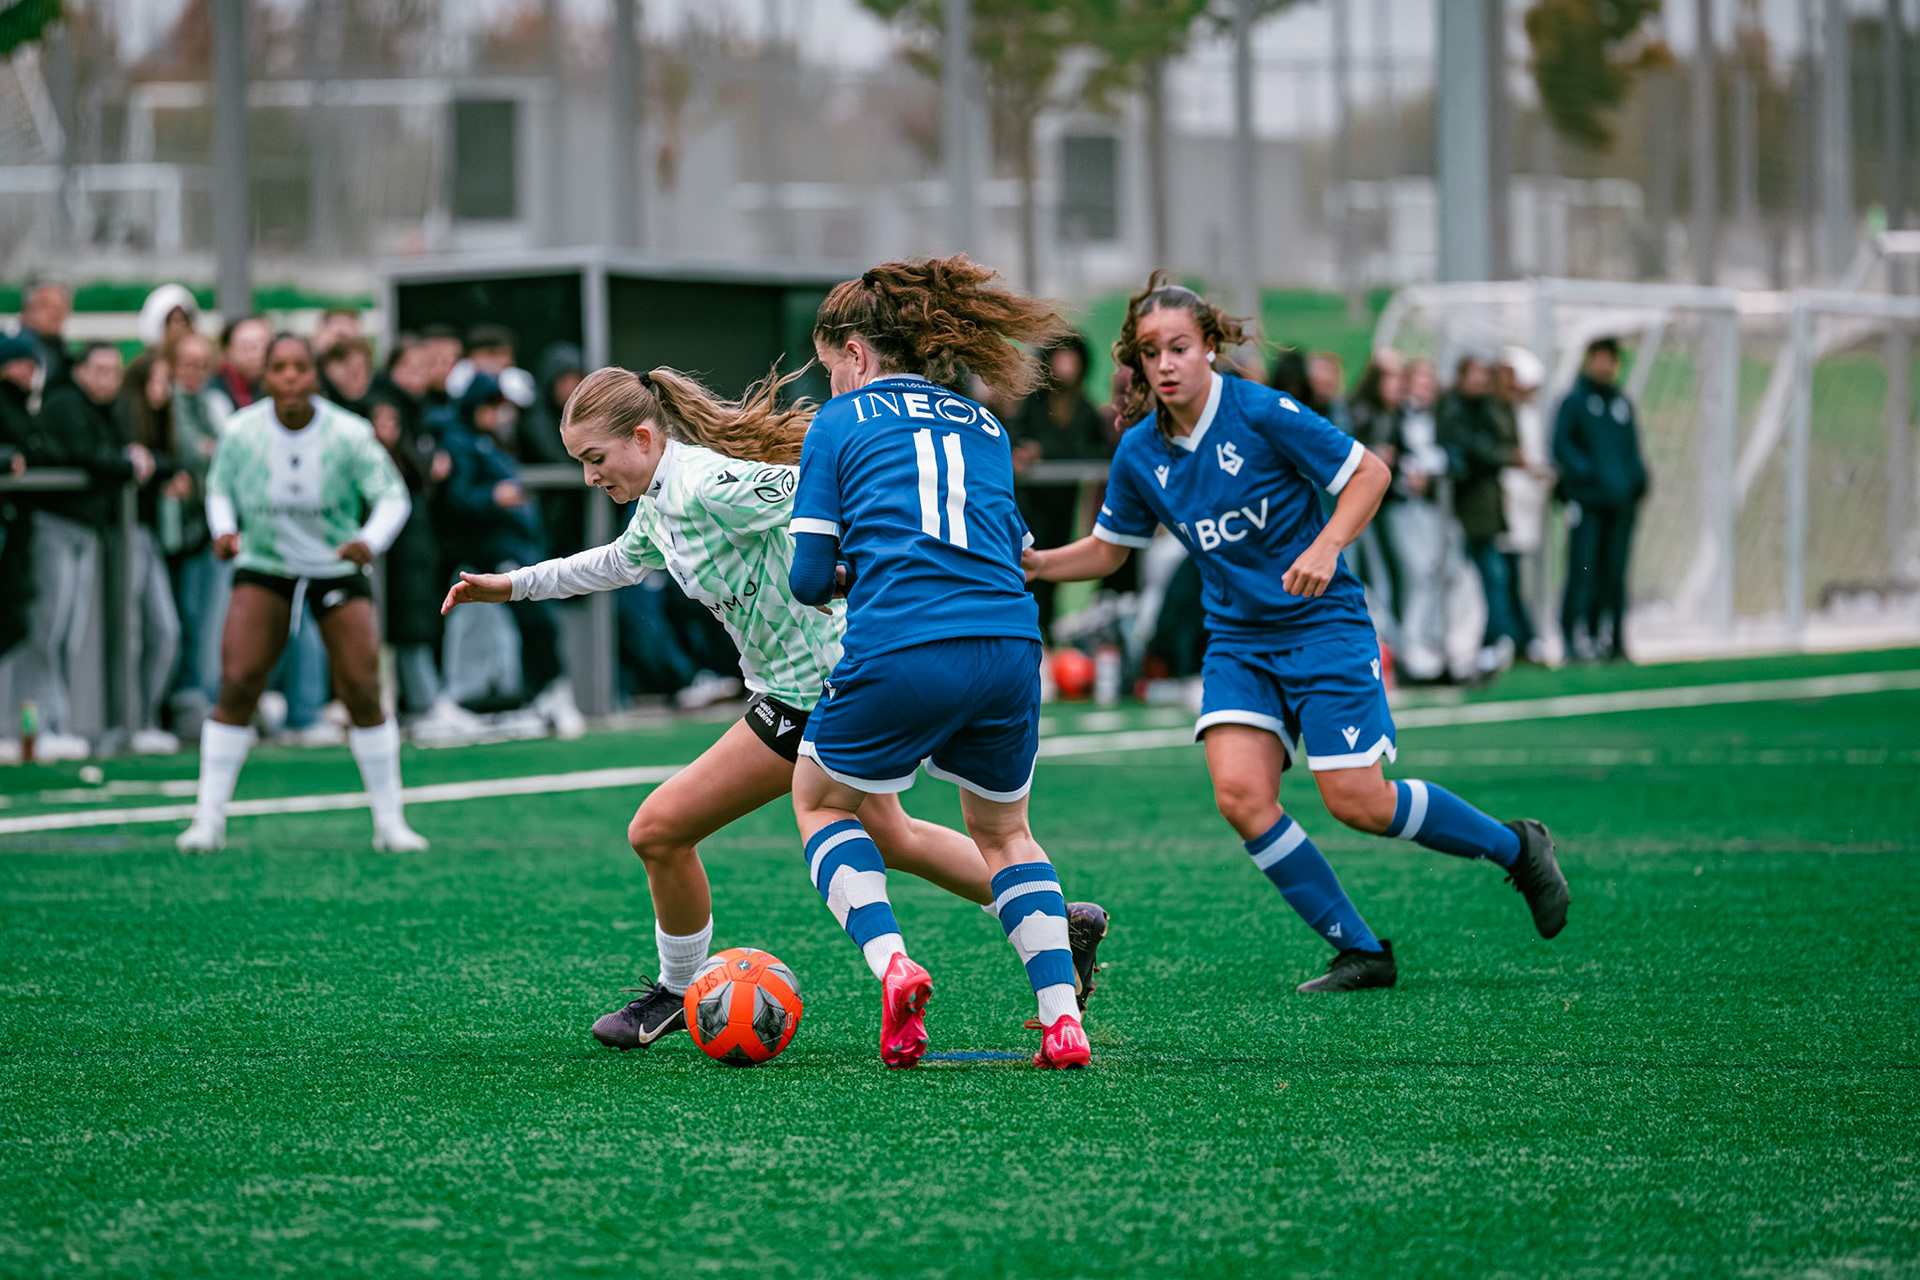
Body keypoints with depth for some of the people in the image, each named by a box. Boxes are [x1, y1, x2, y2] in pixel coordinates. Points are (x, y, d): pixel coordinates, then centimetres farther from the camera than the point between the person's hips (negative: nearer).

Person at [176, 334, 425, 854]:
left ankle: (389, 823, 6)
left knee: (362, 691, -8)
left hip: (338, 568, 0)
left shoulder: (349, 435, -16)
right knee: (237, 684, -14)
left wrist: (370, 542, -30)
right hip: (263, 567, 0)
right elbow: (219, 487, 7)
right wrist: (224, 531, -14)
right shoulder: (240, 432, -11)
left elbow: (392, 497, -10)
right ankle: (209, 820, -6)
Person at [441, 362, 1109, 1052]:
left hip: (813, 689, -10)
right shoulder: (659, 499, 6)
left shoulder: (706, 488, -25)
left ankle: (680, 992, 17)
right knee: (889, 838, 28)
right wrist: (514, 583, 29)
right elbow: (623, 560, 28)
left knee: (658, 830, -5)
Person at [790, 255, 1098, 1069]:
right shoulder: (984, 426, 22)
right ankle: (1062, 1019, 9)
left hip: (900, 655, -4)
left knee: (820, 797, 22)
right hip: (1010, 648, 4)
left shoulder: (841, 422, 9)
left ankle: (889, 962, -2)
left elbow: (808, 580, 5)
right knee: (1003, 830, 26)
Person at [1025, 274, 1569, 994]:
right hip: (1238, 640, 5)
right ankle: (1360, 953, -4)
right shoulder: (1139, 455, 0)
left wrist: (1326, 546, -23)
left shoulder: (1263, 414, -14)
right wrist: (1037, 564, -3)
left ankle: (1514, 848, 16)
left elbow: (1369, 474, -8)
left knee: (1356, 802, -10)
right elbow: (1109, 548, 15)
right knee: (1240, 795, -16)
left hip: (1322, 622, -5)